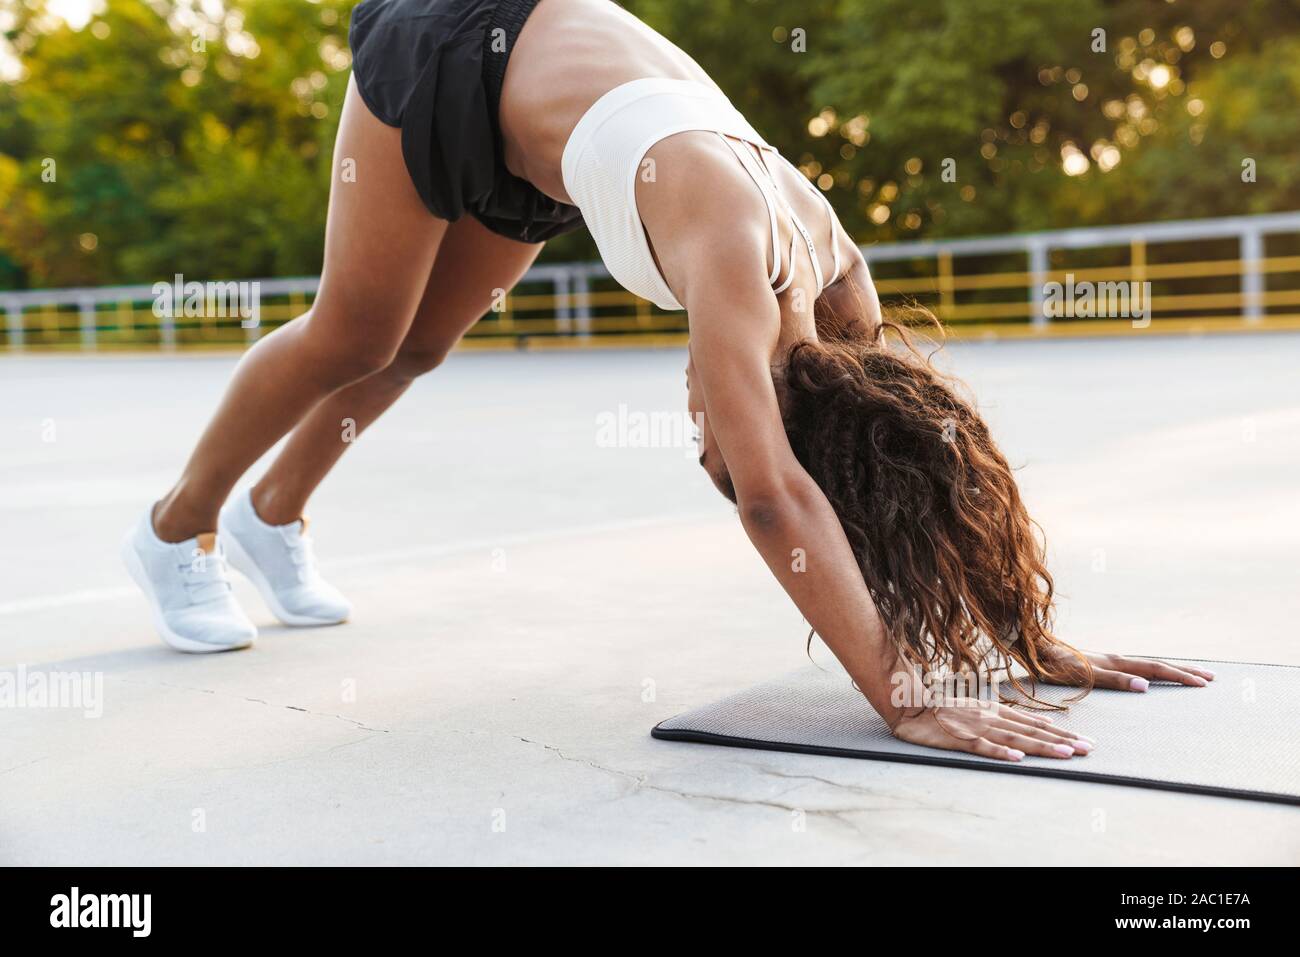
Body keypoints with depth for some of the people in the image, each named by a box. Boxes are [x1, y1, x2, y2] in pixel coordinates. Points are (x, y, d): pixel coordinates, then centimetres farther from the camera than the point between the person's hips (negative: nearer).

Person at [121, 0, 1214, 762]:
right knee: (357, 336, 1)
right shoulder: (735, 255, -41)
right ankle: (175, 529, 23)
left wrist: (1038, 643, -15)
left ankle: (272, 515, 38)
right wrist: (906, 700, -51)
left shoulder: (832, 271, -21)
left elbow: (948, 452, -14)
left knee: (417, 345, 16)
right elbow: (774, 499, -49)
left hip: (530, 117, 6)